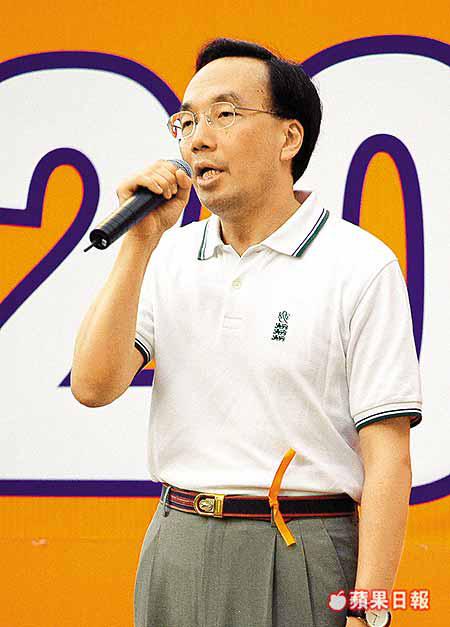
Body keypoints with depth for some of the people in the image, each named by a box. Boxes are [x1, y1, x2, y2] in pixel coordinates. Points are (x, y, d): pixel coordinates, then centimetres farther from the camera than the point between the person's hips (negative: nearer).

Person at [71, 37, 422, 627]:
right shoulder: (169, 257, 8)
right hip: (176, 556, 5)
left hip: (301, 567, -4)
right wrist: (140, 241, -8)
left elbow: (387, 457, -10)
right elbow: (94, 385, -3)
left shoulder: (359, 266, -7)